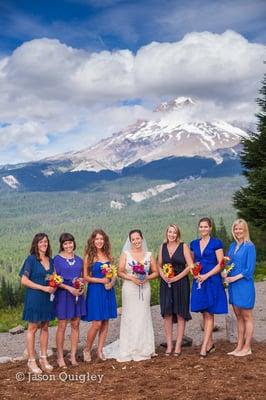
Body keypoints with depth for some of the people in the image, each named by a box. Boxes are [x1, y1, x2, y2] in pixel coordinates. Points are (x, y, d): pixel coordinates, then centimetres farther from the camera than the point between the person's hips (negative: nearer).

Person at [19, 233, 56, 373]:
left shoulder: (50, 260, 9)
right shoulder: (31, 259, -8)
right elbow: (24, 280, -13)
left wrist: (54, 286, -2)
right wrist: (43, 288, -17)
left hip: (47, 298, 6)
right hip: (34, 297, -5)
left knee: (45, 327, 10)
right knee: (33, 328, 2)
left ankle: (43, 359, 19)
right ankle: (31, 361, 9)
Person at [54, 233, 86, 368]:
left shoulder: (79, 260, 11)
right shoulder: (57, 259, -2)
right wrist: (69, 288, -16)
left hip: (78, 294, 4)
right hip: (63, 294, -4)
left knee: (75, 325, 6)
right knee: (62, 325, -1)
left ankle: (73, 356, 14)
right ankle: (60, 357, 8)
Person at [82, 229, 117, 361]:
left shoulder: (108, 255, 8)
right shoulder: (89, 256, -4)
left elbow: (114, 274, 13)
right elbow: (85, 277, -6)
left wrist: (112, 282, -7)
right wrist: (101, 280, -15)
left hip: (108, 291, 5)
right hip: (95, 291, -4)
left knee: (105, 322, 6)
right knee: (97, 323, -7)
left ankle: (100, 350, 17)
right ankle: (87, 349, 13)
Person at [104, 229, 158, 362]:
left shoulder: (148, 255, 7)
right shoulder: (125, 254, 2)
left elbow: (155, 272, 9)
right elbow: (120, 272, -1)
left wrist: (147, 278, -9)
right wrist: (131, 278, -16)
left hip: (144, 289, 2)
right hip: (129, 289, -2)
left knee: (143, 318, 5)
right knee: (129, 318, -1)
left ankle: (143, 349, 15)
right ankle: (129, 350, 7)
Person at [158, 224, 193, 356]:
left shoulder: (183, 246, -2)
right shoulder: (163, 247, 9)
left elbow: (190, 266, -7)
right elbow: (159, 265, 13)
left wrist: (176, 278, -13)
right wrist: (163, 276, -7)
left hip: (180, 283, -3)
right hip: (166, 284, 3)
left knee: (180, 314, 1)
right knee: (167, 314, 2)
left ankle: (178, 345, 9)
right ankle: (169, 344, 10)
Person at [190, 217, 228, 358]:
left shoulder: (216, 243, -3)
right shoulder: (194, 244, 11)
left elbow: (220, 264, -7)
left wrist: (206, 275, -14)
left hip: (212, 281, -5)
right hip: (198, 281, 5)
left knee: (209, 314, -4)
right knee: (204, 314, 8)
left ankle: (204, 346, -5)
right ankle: (210, 344, 17)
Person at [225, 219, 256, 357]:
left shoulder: (249, 246, -9)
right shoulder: (232, 246, 11)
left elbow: (250, 269, -13)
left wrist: (235, 278, -15)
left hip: (244, 285, -7)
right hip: (233, 285, 7)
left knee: (246, 317, 2)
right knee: (238, 317, 12)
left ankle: (247, 348, 10)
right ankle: (239, 347, 19)